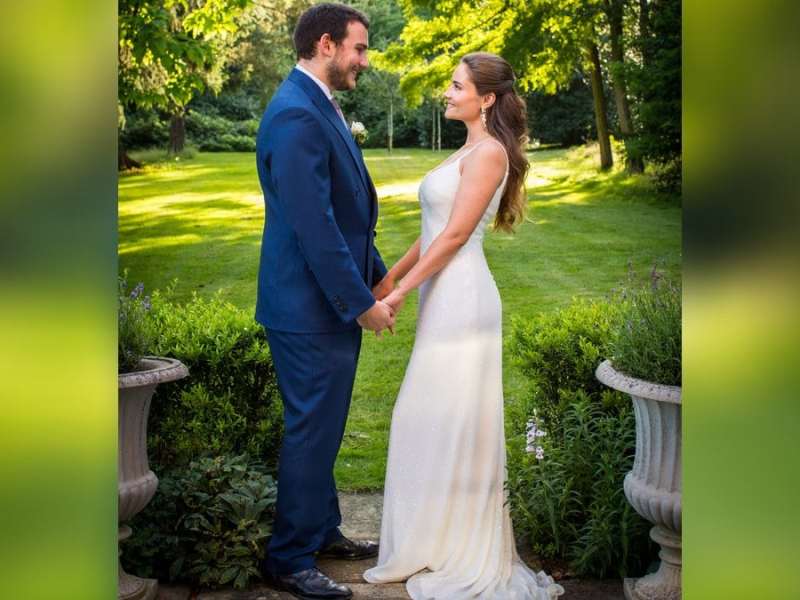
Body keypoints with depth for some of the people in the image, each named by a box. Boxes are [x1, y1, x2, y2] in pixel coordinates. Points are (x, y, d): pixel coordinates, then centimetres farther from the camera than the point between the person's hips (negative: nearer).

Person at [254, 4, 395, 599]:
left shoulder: (322, 109, 12)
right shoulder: (296, 116, -20)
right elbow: (314, 225, -24)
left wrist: (378, 278, 14)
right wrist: (361, 302, -19)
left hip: (335, 301, 10)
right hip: (310, 307, -10)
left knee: (324, 429, 20)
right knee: (311, 433, 1)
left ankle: (322, 530, 35)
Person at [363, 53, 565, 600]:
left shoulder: (489, 151, -10)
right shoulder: (469, 151, 18)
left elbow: (455, 233, -15)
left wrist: (402, 290, -13)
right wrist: (391, 276, 16)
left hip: (462, 297, -9)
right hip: (443, 297, 9)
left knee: (455, 421, -1)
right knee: (435, 420, 13)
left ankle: (463, 554, 12)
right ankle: (440, 539, 25)